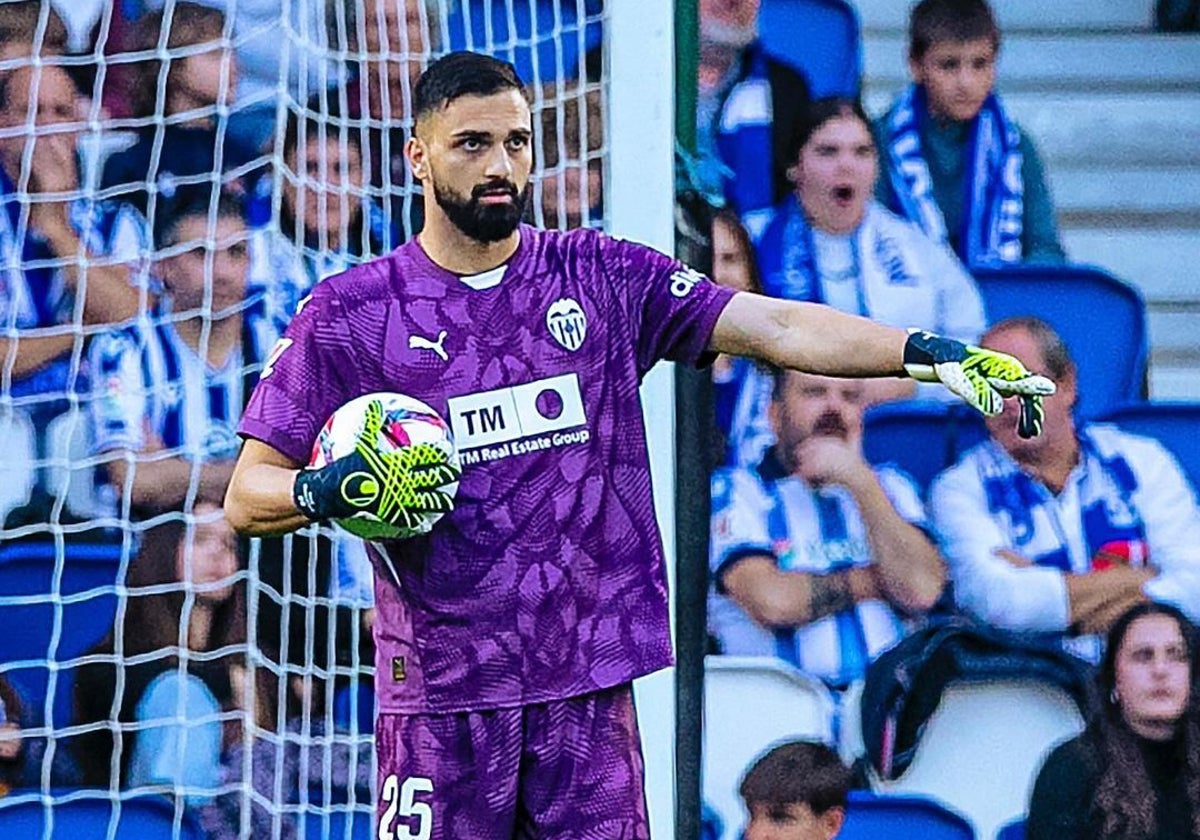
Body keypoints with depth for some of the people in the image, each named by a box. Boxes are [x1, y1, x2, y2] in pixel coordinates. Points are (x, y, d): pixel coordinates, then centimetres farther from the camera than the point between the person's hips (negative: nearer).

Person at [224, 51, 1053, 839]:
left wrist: (931, 351, -14)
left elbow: (774, 326, -1)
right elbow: (247, 496, 3)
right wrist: (334, 490, -19)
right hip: (441, 697, -2)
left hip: (590, 683, 2)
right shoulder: (347, 315, 1)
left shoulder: (604, 278, 7)